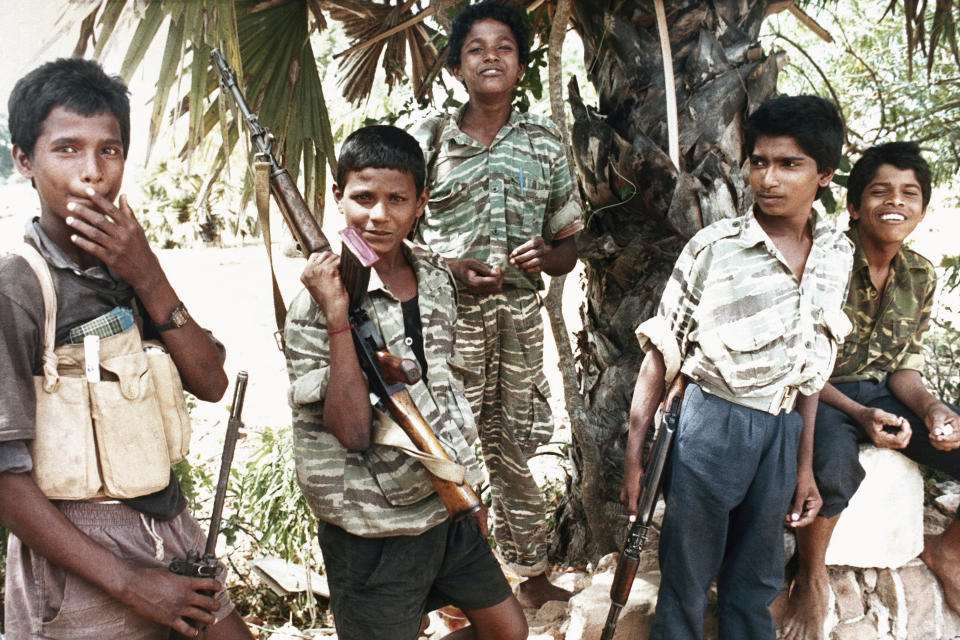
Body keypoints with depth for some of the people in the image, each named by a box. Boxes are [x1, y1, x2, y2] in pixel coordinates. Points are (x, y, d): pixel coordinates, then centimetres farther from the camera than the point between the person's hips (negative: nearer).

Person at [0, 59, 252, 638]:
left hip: (169, 522, 6)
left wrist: (148, 279, -15)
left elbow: (211, 384, -2)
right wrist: (128, 583, -17)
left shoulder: (127, 267, 5)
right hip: (76, 551, -6)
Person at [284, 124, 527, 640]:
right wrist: (337, 316, -31)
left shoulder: (435, 278, 1)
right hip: (374, 532, -6)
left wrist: (469, 493, 16)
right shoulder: (315, 307, -18)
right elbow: (354, 432, -25)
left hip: (448, 507, 6)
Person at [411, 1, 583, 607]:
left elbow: (568, 244, 12)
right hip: (447, 313, -2)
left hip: (520, 316, 2)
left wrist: (545, 257, -11)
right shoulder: (429, 139, 2)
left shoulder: (546, 141, 9)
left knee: (515, 453, 13)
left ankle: (533, 576, 30)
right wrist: (450, 269, -13)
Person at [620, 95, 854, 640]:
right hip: (713, 424, -4)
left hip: (784, 430, 4)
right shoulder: (714, 248, -11)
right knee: (687, 579, 8)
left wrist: (804, 465, 12)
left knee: (756, 582, 18)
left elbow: (811, 366, 10)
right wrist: (634, 455, -8)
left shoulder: (837, 253, 3)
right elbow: (661, 353, -7)